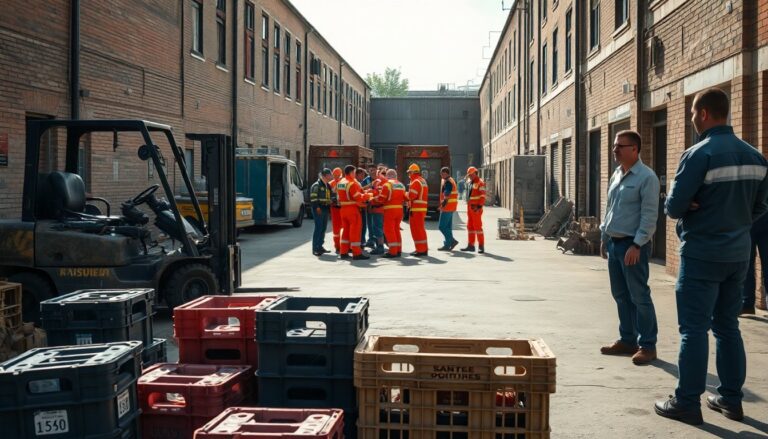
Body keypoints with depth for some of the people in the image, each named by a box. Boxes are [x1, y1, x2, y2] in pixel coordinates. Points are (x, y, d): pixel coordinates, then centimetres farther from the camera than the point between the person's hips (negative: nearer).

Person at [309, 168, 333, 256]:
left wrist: (329, 209, 21)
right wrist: (317, 207, -22)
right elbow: (313, 197, -15)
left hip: (325, 210, 8)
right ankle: (315, 248, -8)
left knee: (323, 228, 10)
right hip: (318, 210, -8)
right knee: (318, 228, -10)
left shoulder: (328, 186, 19)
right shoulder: (316, 185, -8)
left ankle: (320, 246, 19)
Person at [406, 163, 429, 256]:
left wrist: (407, 194, 0)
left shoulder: (415, 182, -14)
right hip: (423, 208, 10)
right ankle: (424, 248, 23)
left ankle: (421, 250, -4)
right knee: (421, 229, 17)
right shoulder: (423, 181, 17)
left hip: (416, 208, -10)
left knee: (416, 229, -4)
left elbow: (411, 196, -21)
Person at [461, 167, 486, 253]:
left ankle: (481, 246, -3)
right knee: (470, 226, 10)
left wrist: (479, 206, -23)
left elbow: (483, 196, -17)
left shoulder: (480, 182, -11)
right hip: (470, 207, 9)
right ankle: (471, 245, 16)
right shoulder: (469, 182, 15)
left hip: (476, 208, -9)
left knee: (477, 226, -7)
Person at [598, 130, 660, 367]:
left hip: (632, 245, -8)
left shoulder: (646, 177, -12)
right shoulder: (616, 174, 14)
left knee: (639, 296, -3)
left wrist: (637, 245, -20)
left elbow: (649, 215, -16)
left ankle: (647, 345, 6)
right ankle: (627, 340, 25)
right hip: (613, 242, 8)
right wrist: (604, 237, 19)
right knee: (621, 295, 14)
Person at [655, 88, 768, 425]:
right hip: (739, 253, 7)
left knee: (694, 329, -1)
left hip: (702, 254, -7)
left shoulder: (699, 154, -16)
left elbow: (674, 207, -16)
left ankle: (687, 403, 5)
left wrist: (688, 208, 4)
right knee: (728, 326, 15)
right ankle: (731, 399, 22)